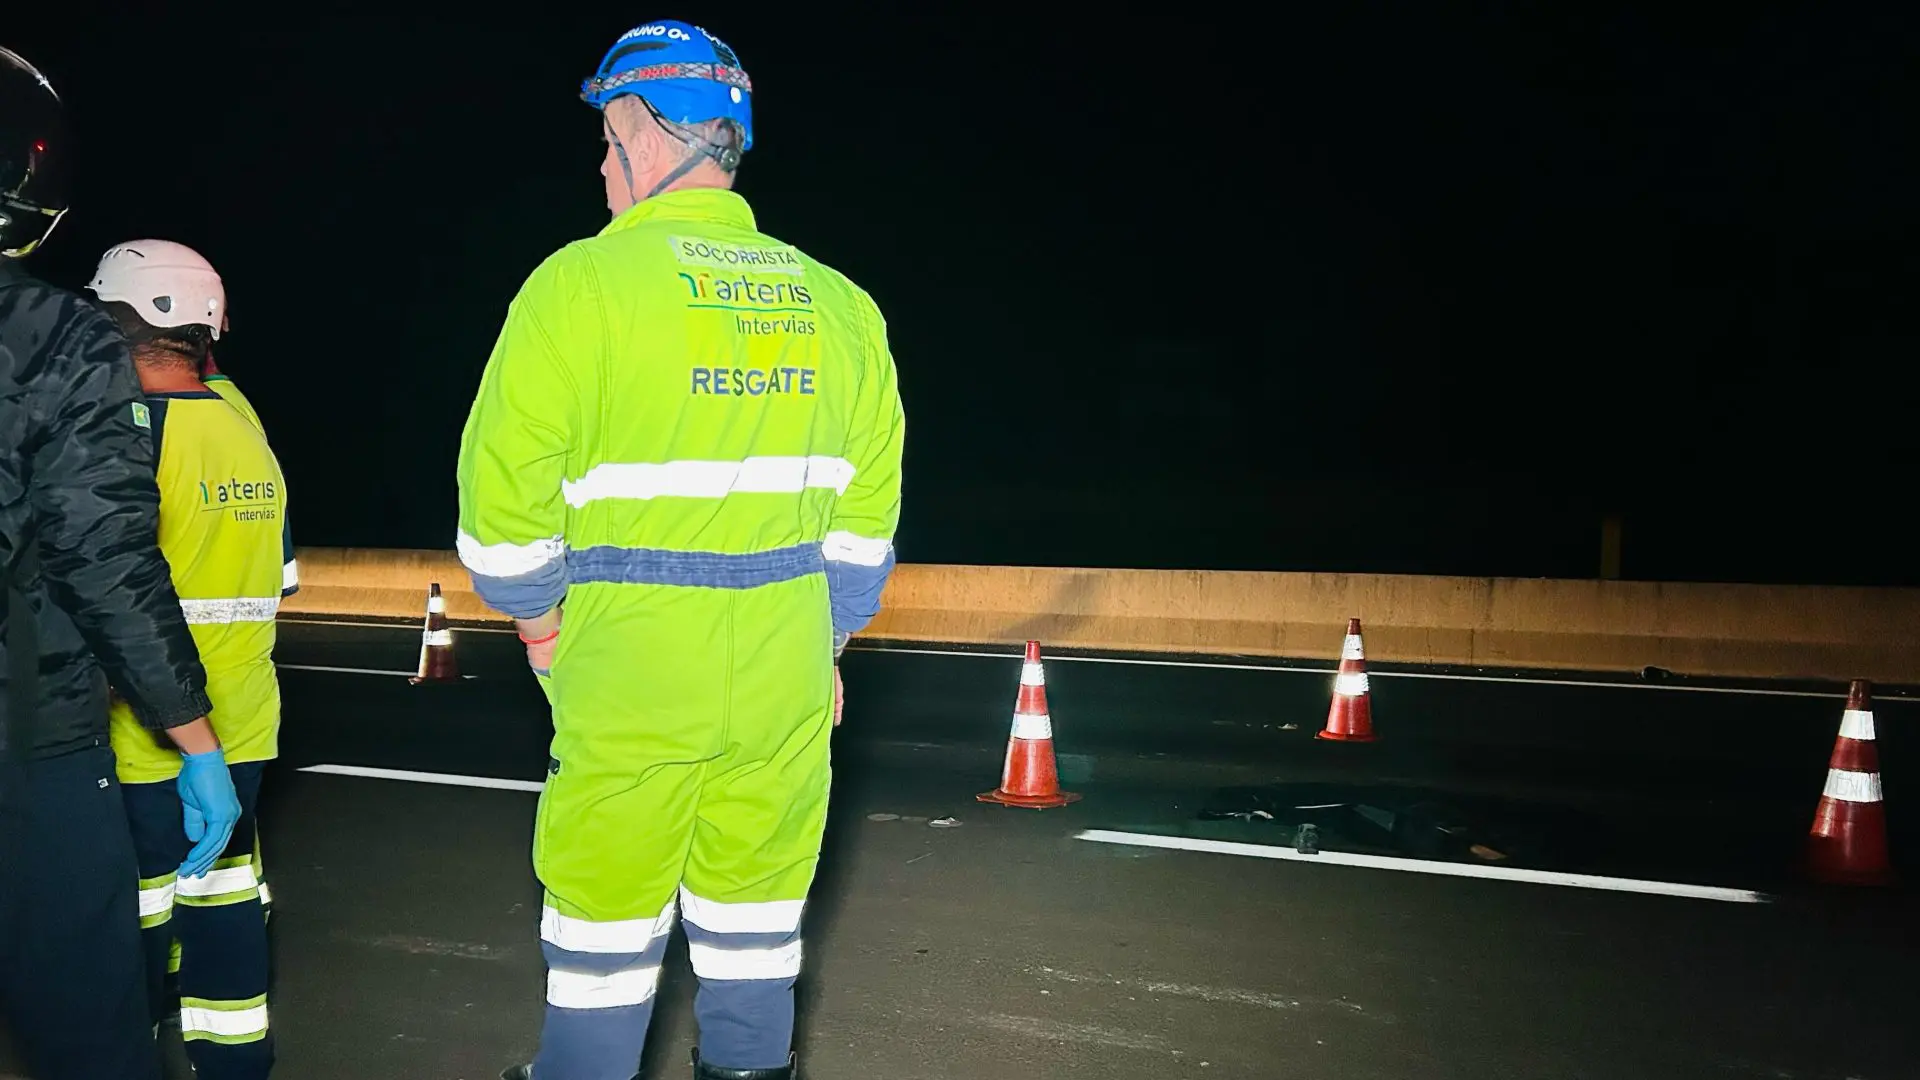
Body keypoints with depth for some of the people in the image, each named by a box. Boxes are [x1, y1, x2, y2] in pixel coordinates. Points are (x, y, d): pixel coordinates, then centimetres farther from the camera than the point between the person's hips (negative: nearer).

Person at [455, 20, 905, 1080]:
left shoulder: (586, 279, -8)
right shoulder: (836, 303, 6)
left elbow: (507, 478, -10)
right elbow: (868, 501, 9)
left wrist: (540, 620, 5)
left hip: (630, 663, -4)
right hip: (787, 667, 4)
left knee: (604, 912, 11)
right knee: (753, 913, 15)